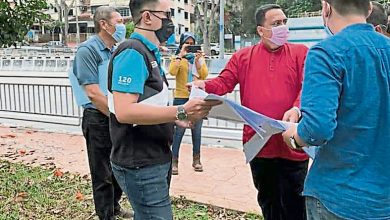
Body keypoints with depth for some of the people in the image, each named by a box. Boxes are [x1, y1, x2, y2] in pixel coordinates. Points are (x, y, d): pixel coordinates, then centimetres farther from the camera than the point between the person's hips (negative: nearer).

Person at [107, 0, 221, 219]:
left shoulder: (148, 53, 13)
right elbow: (124, 111, -28)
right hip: (140, 164, -10)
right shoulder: (133, 52, -18)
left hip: (154, 159, 10)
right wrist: (180, 112, -28)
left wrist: (176, 117, 8)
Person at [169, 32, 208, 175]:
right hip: (181, 98, -3)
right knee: (179, 130, -3)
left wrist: (198, 61, -14)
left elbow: (204, 75, -3)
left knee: (197, 130, 9)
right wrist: (181, 55, -16)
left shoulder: (200, 58, 10)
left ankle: (196, 159, 20)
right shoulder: (176, 58, 3)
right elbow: (172, 72, -17)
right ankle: (174, 161, 4)